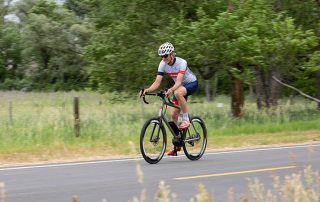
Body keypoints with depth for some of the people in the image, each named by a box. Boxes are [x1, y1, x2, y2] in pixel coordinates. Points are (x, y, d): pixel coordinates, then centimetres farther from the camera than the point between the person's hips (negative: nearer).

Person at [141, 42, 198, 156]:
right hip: (180, 86, 6)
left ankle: (186, 120, -24)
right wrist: (147, 90, -37)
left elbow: (179, 81, -40)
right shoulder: (163, 64, -14)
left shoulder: (181, 62, -29)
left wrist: (171, 90, -60)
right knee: (174, 115, -2)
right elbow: (157, 82, -18)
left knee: (178, 92, -40)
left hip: (191, 83, -6)